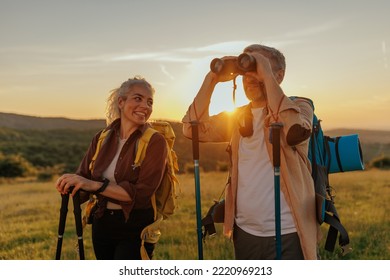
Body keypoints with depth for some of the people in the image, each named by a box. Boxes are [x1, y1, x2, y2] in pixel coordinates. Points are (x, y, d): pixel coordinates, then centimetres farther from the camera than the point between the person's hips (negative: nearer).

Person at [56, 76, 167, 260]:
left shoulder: (155, 141, -11)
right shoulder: (102, 138, 4)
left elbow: (142, 192, -21)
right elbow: (84, 177, -1)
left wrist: (95, 185, -28)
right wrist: (69, 184, -24)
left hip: (135, 228, -5)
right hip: (102, 225, 5)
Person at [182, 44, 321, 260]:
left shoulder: (299, 107, -3)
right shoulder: (237, 117, 10)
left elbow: (293, 131, -26)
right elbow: (193, 128, 0)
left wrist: (267, 76, -20)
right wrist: (212, 79, -6)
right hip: (245, 233, 5)